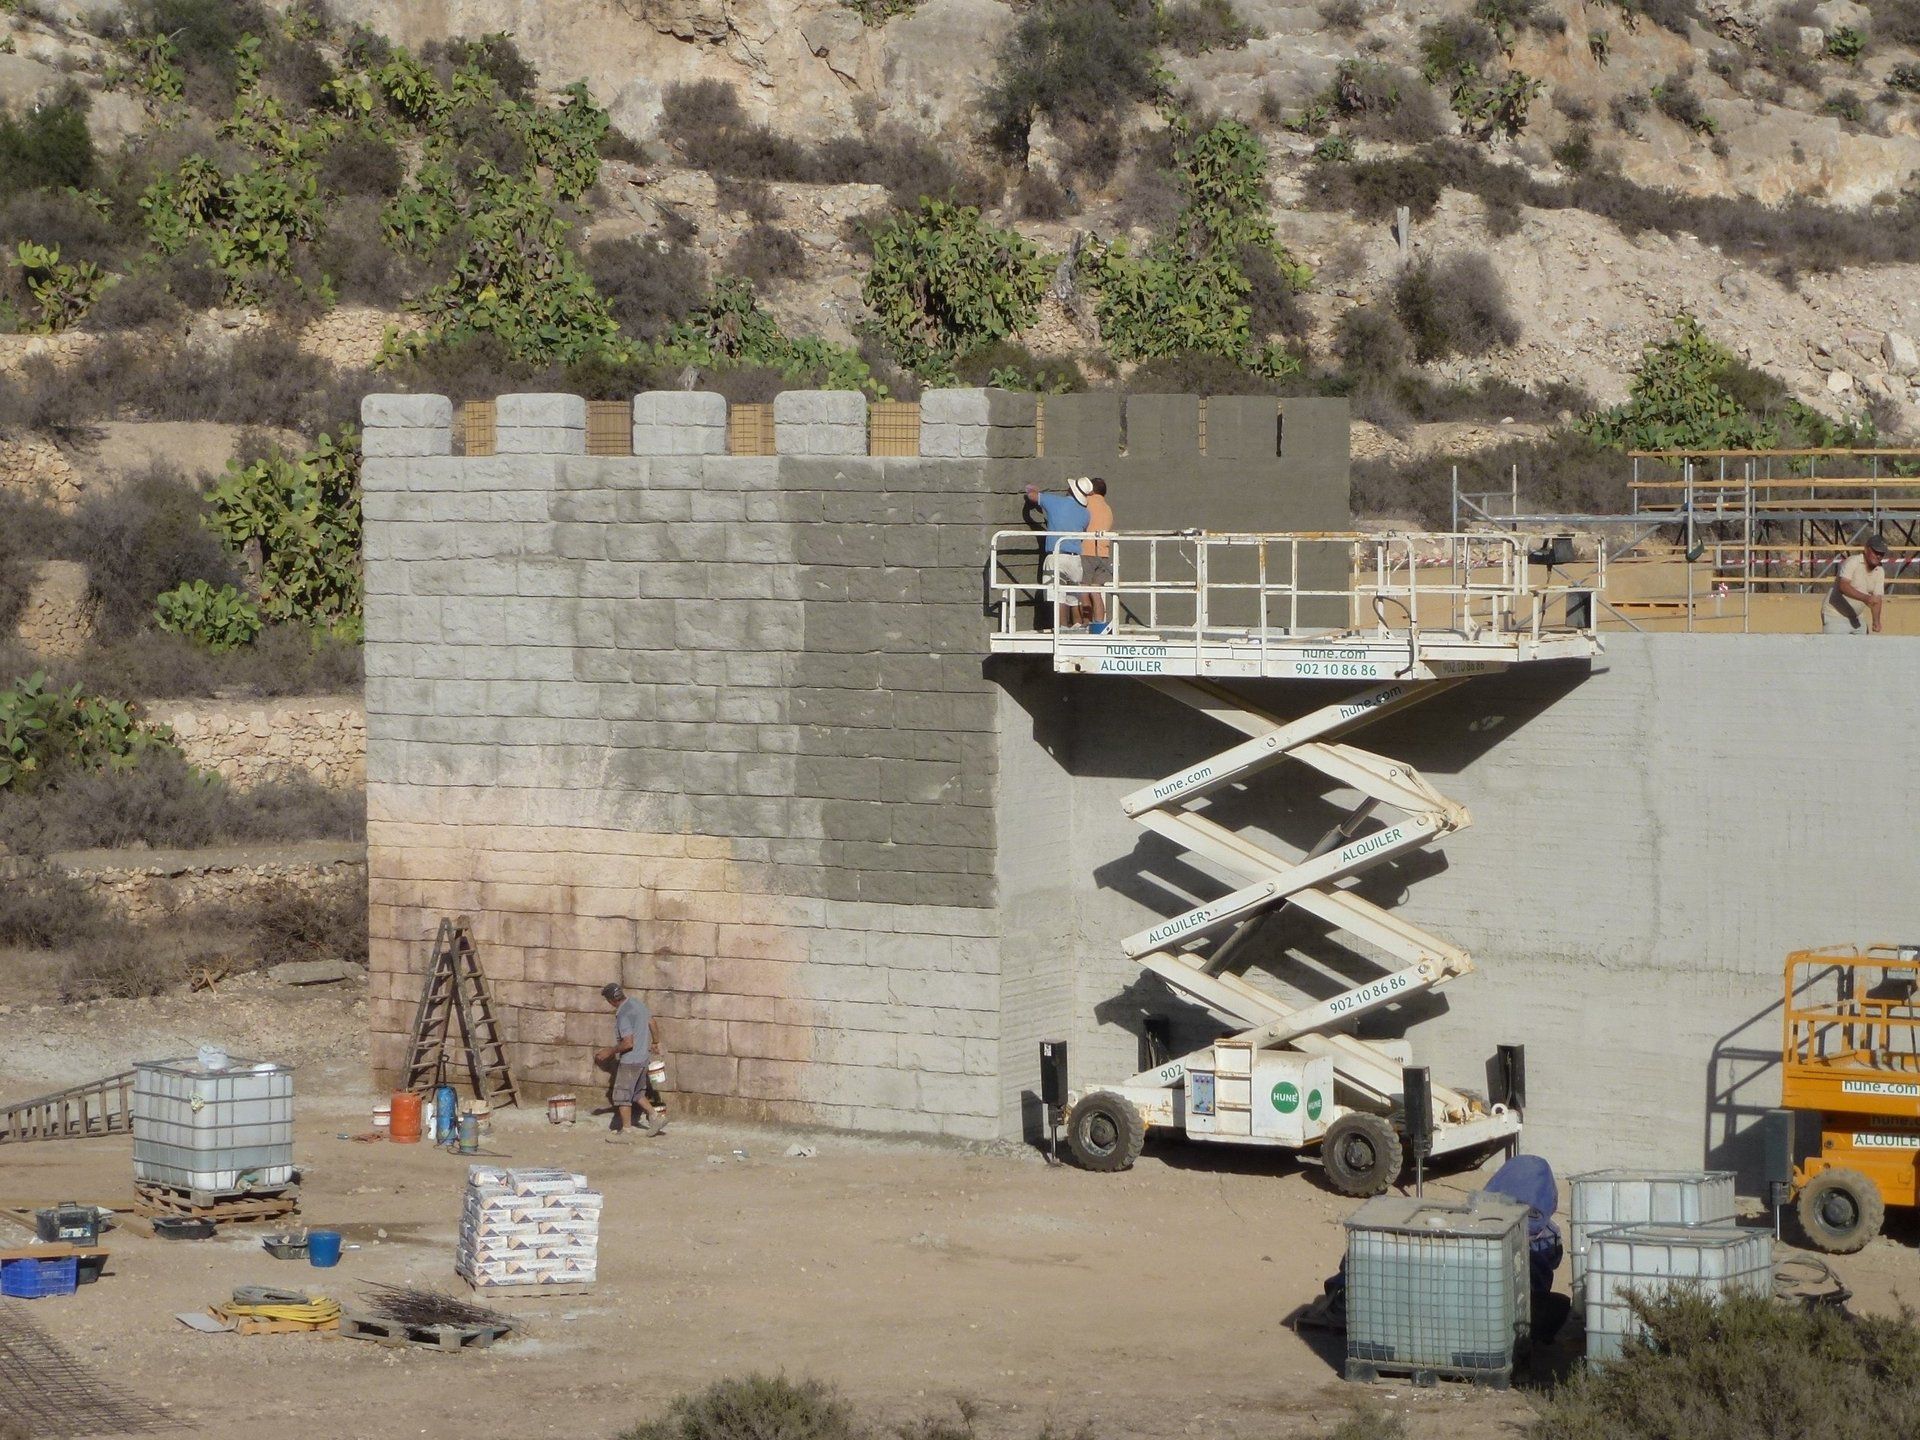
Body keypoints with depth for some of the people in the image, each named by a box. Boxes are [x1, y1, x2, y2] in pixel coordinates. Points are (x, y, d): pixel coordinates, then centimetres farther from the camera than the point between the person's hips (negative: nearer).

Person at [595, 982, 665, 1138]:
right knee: (637, 1093, 22)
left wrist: (609, 1052, -14)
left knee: (622, 1094, 2)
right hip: (643, 1057, 9)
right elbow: (653, 1023, 14)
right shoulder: (636, 1001, 3)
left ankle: (626, 1131, 8)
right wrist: (655, 1043, 28)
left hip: (630, 1060, -9)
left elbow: (628, 1043, -26)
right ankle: (656, 1117, 21)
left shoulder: (623, 1015, -23)